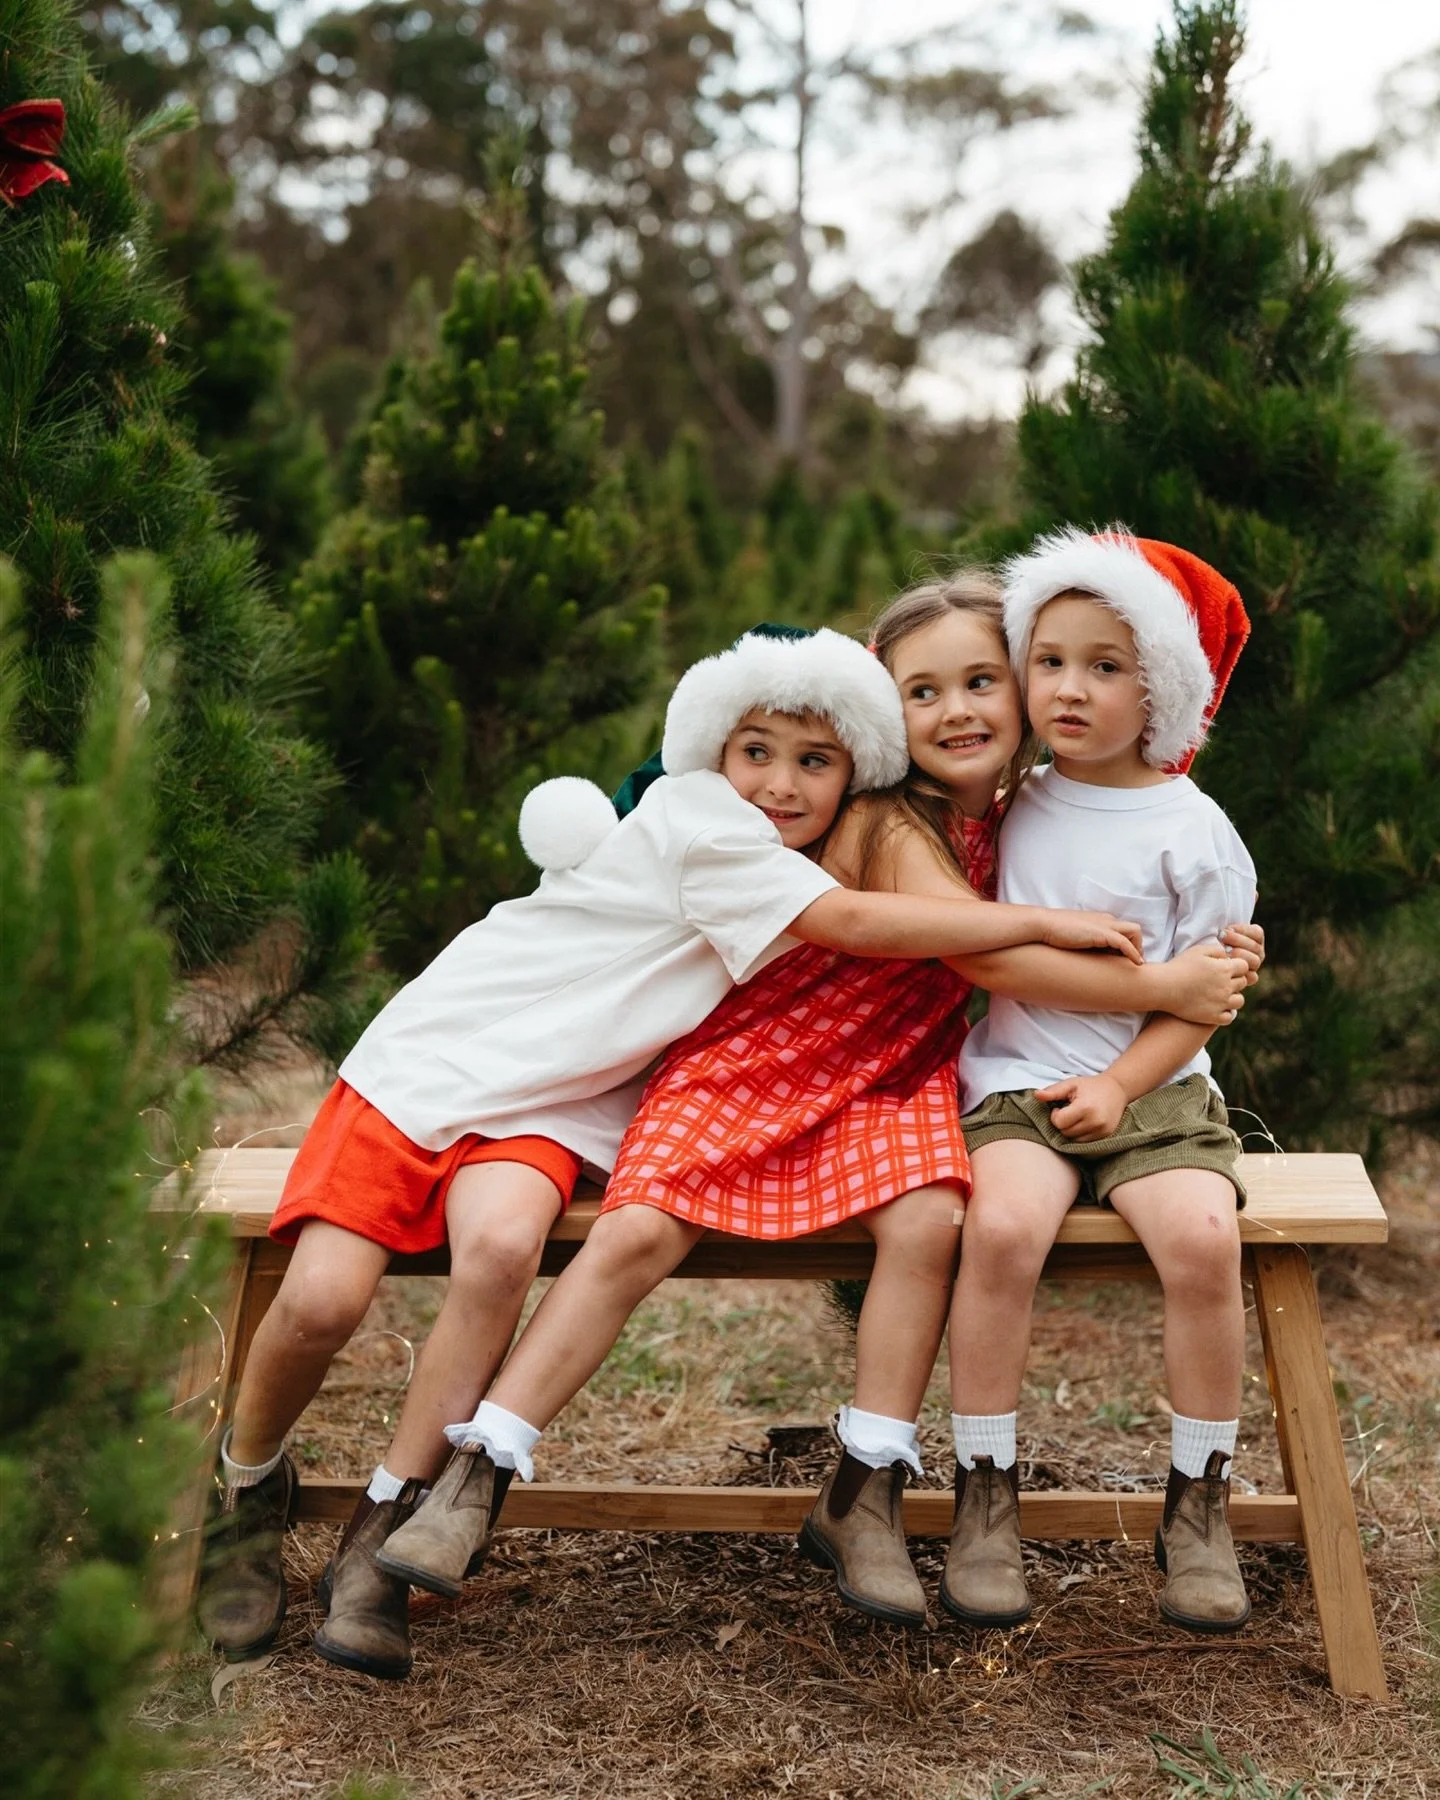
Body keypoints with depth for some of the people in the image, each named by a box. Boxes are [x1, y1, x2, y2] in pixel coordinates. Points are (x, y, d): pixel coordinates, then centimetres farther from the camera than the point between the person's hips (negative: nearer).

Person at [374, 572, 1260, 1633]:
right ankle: (476, 1478, -11)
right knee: (638, 1233, -22)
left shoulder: (1012, 827, 4)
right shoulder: (889, 829, -16)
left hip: (889, 1085, 4)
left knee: (929, 1220, -26)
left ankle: (865, 1500, -13)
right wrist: (1163, 987, -19)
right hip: (749, 1066, -4)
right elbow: (993, 951, -25)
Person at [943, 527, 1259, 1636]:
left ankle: (1199, 1503, -8)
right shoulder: (1013, 809, 11)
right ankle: (986, 1496, -14)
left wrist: (1119, 1084, -12)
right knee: (1003, 1224, -30)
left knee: (1203, 1236, -29)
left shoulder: (1189, 829, 1)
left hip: (1154, 1089, -1)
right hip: (1019, 1083, 1)